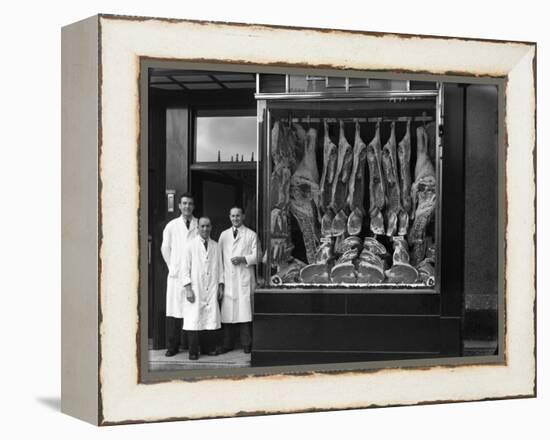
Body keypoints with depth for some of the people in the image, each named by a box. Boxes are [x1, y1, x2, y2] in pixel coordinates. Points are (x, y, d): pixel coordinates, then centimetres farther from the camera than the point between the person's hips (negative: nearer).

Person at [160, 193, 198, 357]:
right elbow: (165, 248, 15)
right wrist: (172, 266, 11)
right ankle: (173, 346, 5)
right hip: (176, 273, 1)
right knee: (173, 312, -1)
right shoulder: (171, 226, 8)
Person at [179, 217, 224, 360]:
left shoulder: (216, 246, 11)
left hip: (212, 290, 3)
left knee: (211, 319, 0)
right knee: (194, 320, -5)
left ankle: (209, 348, 12)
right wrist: (188, 288, -8)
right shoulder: (190, 246, 0)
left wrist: (220, 286, 10)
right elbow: (184, 269, -1)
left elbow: (220, 267, 15)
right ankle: (193, 352, 1)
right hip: (195, 290, -3)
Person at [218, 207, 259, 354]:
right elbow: (219, 255, 15)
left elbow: (256, 256, 3)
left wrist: (243, 259, -14)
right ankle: (227, 344, 7)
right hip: (228, 278, 2)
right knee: (227, 311, -1)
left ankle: (246, 344, 2)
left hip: (244, 278, -2)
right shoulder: (224, 235, 16)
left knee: (245, 311, -5)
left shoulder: (251, 235, 8)